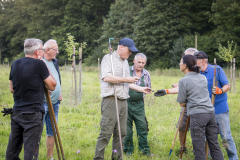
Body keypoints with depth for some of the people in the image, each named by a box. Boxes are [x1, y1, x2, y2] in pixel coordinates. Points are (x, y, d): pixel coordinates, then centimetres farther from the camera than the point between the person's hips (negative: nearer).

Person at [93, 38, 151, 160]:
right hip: (111, 100, -8)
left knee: (121, 133, 7)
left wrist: (141, 89, 20)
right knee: (106, 133, -9)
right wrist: (126, 79, -12)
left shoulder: (125, 62, 21)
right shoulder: (108, 58, -3)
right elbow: (106, 77, -17)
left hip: (123, 101, 8)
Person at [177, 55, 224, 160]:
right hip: (210, 112, 6)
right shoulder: (203, 78, 14)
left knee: (199, 147, -1)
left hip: (197, 115, -6)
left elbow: (182, 103, -1)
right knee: (214, 145, 11)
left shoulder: (183, 81, -4)